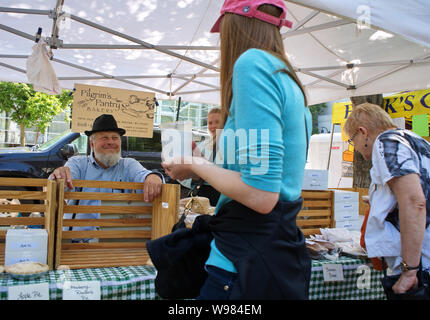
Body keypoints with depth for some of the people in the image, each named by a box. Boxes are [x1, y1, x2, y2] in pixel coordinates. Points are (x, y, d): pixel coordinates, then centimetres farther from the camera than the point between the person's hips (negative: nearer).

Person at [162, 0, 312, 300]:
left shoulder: (253, 62, -15)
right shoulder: (291, 82, 13)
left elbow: (261, 195, -23)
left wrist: (197, 167, -6)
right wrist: (207, 166, 27)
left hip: (248, 263, -9)